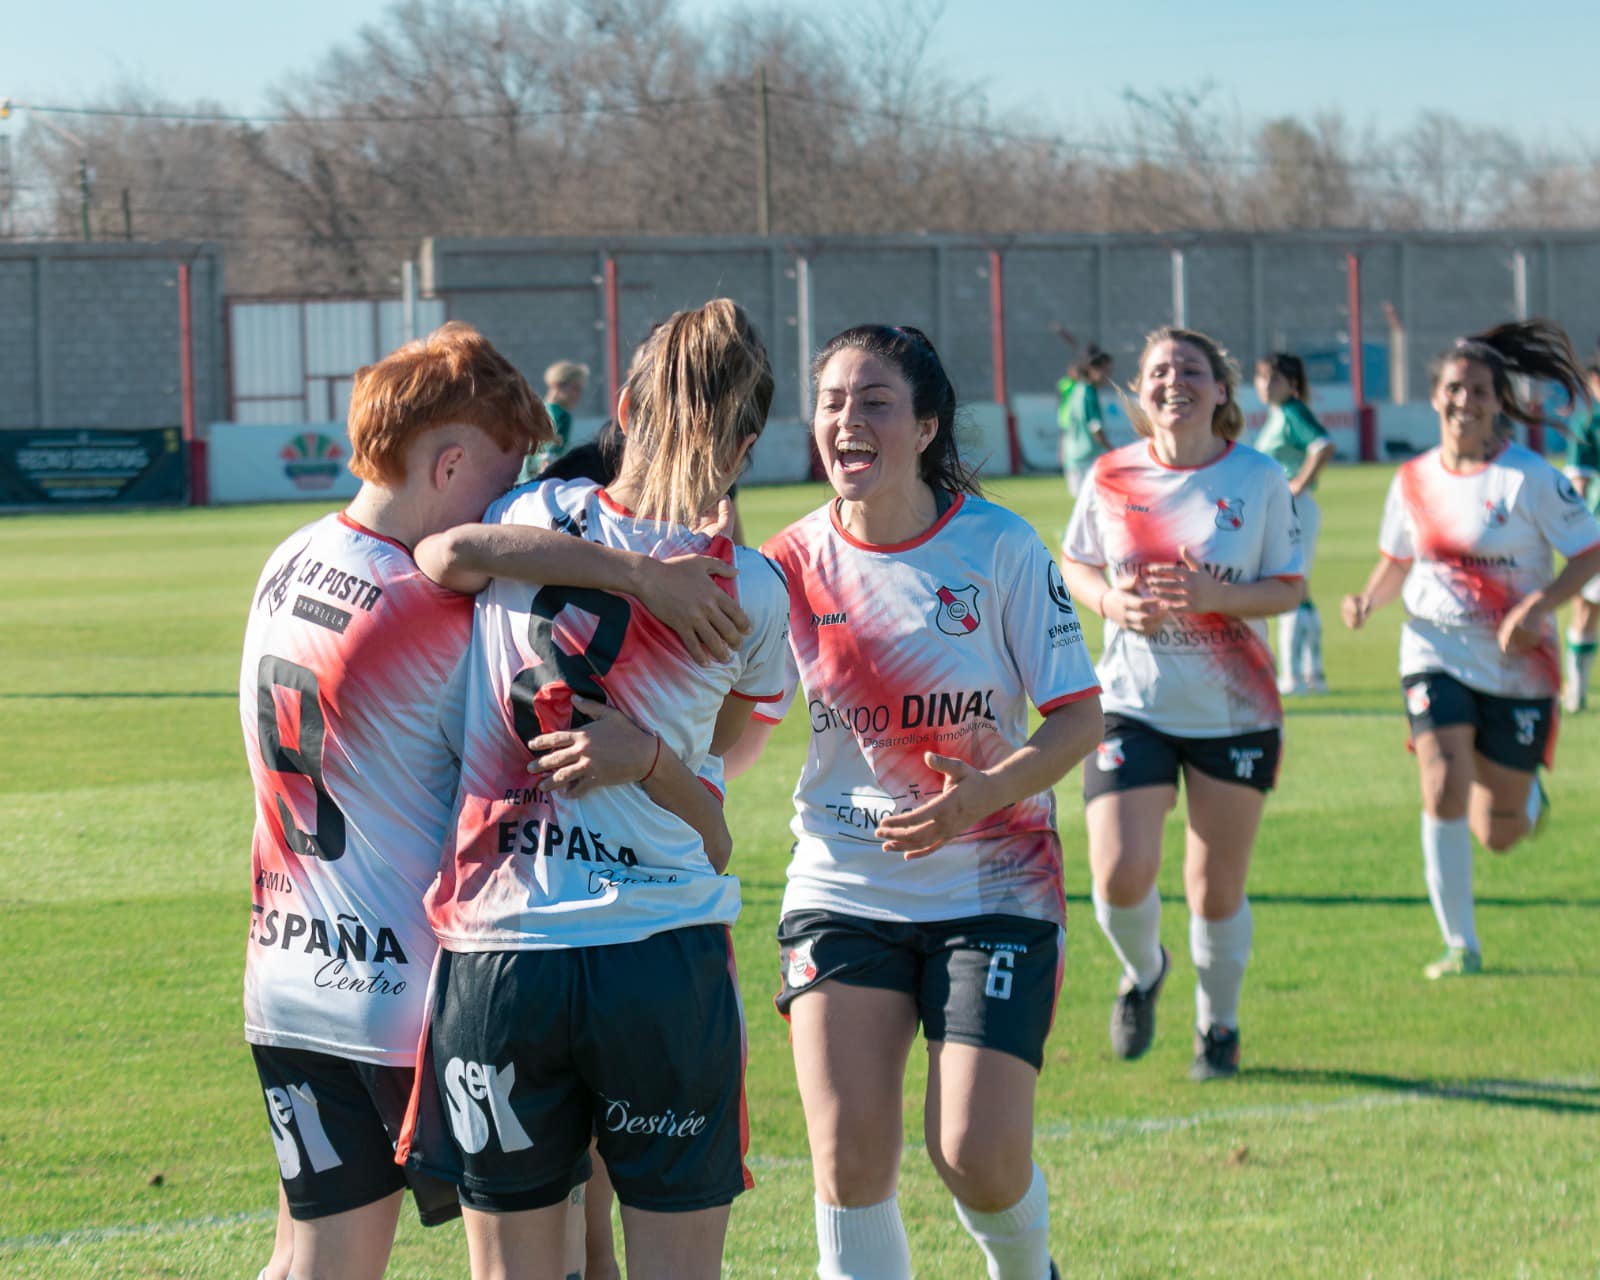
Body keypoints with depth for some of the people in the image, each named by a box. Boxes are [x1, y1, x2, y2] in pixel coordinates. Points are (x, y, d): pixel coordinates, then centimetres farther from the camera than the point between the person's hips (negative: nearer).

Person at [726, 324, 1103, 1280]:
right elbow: (739, 727, 5)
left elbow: (1080, 716, -6)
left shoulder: (1000, 547, -8)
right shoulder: (793, 564, -1)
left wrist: (983, 796, -24)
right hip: (842, 888, 2)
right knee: (849, 1160, -7)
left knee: (980, 1156, -11)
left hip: (992, 886, -2)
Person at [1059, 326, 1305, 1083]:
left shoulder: (1258, 479, -5)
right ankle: (1143, 971, 22)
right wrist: (1112, 602, -11)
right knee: (1121, 878, -13)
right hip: (1133, 703, 0)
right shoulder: (1113, 477, -1)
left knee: (1217, 891, 6)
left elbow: (1289, 588, -2)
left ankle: (1218, 1026, 31)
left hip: (1234, 713, 0)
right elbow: (1073, 564, 11)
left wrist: (1213, 595, -21)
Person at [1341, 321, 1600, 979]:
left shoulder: (1530, 479, -12)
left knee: (1497, 835, 4)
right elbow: (1396, 560, 17)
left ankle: (1525, 793, 43)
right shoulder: (1413, 480, 2)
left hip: (1516, 667, -2)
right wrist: (1369, 600, -4)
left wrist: (1539, 608, -24)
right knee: (1443, 795, -19)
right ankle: (1460, 945, -6)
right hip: (1436, 657, 2)